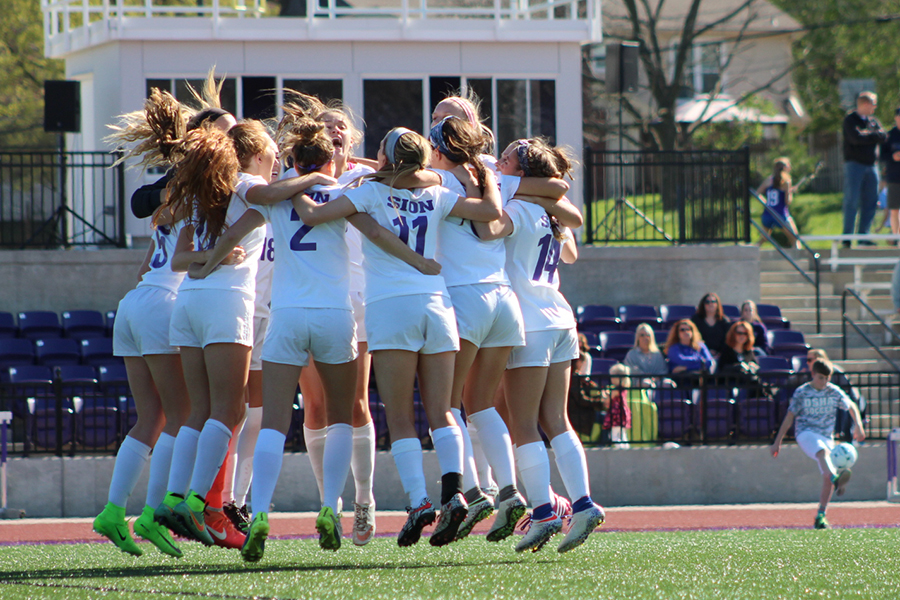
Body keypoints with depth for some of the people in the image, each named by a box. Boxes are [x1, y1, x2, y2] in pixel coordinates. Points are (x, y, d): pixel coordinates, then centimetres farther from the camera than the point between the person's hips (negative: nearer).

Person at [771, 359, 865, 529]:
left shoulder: (834, 392, 6)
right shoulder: (801, 392, 0)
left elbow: (852, 407, 21)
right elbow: (790, 417, 4)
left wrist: (858, 426, 7)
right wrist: (777, 442, 4)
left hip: (826, 436, 4)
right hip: (806, 433, -4)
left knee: (827, 478, -7)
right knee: (823, 451, -37)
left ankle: (820, 517, 2)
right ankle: (836, 478, -67)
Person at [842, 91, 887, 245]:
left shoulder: (873, 121, 17)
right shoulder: (850, 119, -2)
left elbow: (883, 136, 2)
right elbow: (855, 138, -17)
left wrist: (867, 135, -9)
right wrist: (873, 136, -4)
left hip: (870, 165, 6)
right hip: (854, 163, -6)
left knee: (870, 202, 4)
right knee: (852, 201, -8)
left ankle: (863, 236, 8)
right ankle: (847, 238, -6)